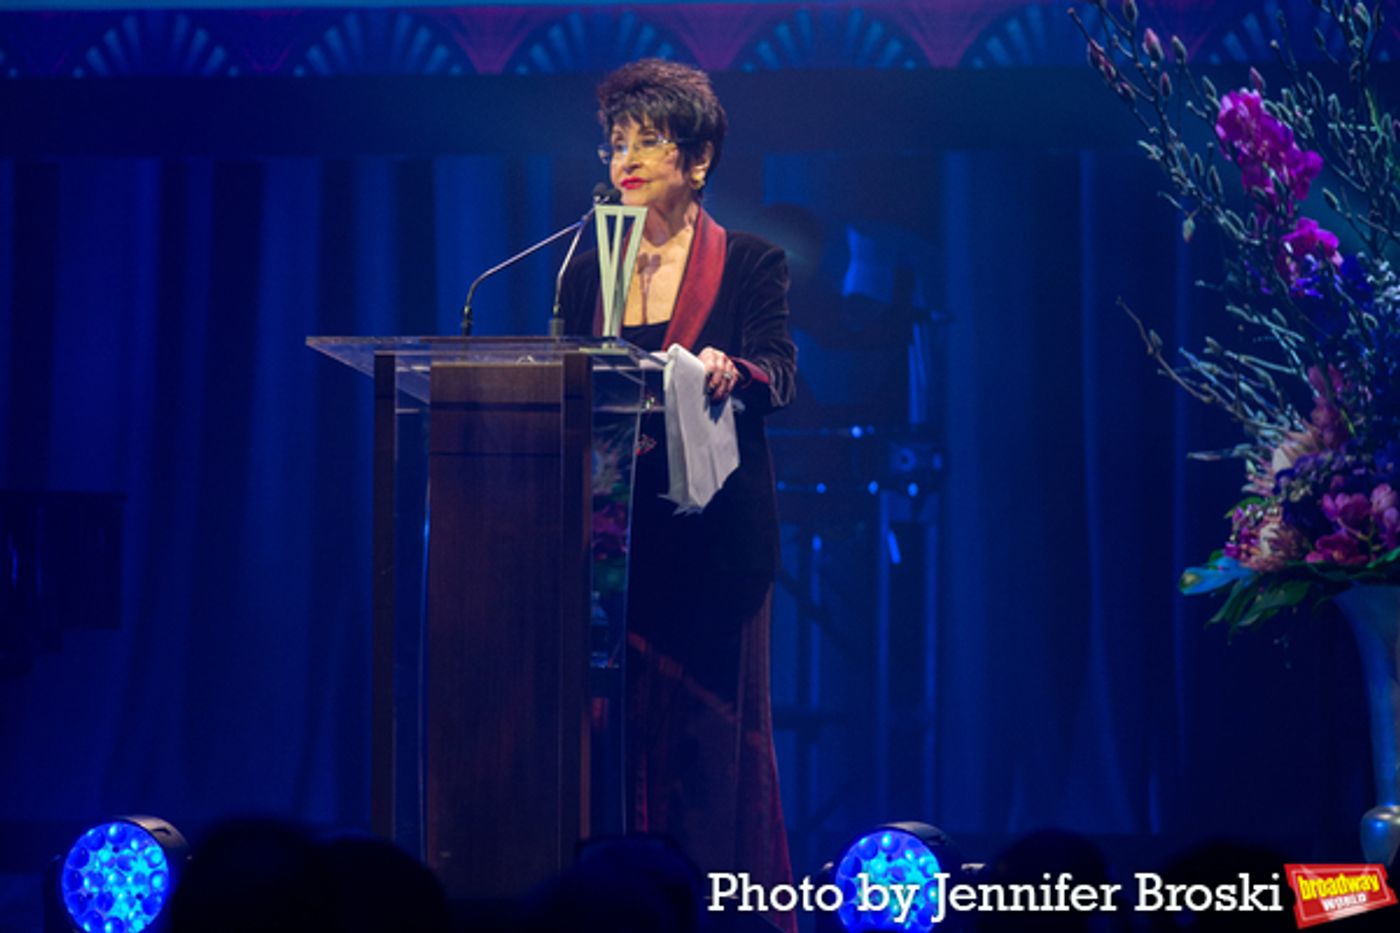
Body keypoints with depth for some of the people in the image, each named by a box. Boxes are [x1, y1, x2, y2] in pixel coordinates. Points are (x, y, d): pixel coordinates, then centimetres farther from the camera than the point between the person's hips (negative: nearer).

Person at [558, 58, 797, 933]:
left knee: (715, 728, -2)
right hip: (609, 531, 3)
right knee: (619, 724, 1)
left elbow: (778, 375, -12)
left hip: (712, 535, -3)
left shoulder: (751, 264, 2)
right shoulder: (588, 273, 14)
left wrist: (728, 372, -34)